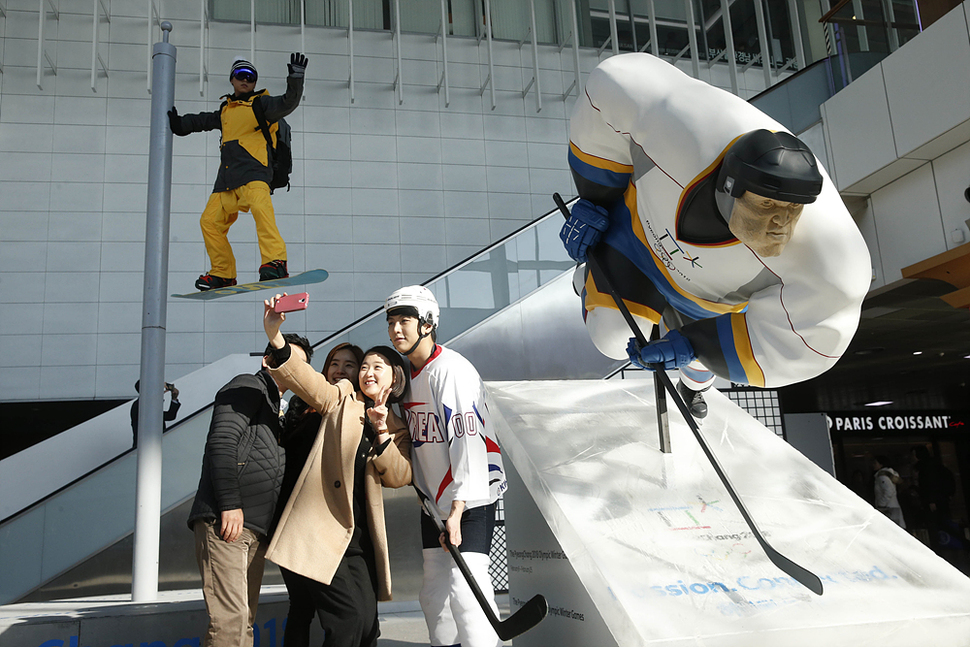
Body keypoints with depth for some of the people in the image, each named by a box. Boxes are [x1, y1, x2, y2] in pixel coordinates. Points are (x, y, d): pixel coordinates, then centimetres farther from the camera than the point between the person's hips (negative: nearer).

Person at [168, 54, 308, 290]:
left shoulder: (261, 103, 7)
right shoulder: (226, 110, 26)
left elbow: (287, 103, -11)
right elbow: (203, 120, 44)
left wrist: (296, 79, -25)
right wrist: (179, 123, 45)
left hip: (253, 169, -8)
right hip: (227, 177, 8)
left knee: (260, 206, -35)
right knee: (210, 220, 6)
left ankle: (276, 262, -44)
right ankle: (223, 274, 17)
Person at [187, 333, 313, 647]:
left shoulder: (273, 407, 29)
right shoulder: (249, 386, 2)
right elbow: (221, 442, -12)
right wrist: (230, 504, -18)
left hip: (254, 527, 9)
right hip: (225, 519, -9)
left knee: (244, 620, 8)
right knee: (231, 618, -16)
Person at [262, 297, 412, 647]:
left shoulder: (397, 429, 15)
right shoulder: (341, 399, 6)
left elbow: (399, 477, 2)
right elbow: (303, 378, -11)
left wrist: (382, 432, -11)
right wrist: (275, 335, -28)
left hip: (358, 539, 4)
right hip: (317, 534, -4)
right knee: (348, 616, -13)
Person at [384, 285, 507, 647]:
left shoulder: (451, 369, -18)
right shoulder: (408, 374, 9)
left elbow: (467, 440, -25)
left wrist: (457, 509, -28)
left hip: (470, 500, -8)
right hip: (434, 501, 8)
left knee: (463, 590, -14)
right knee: (434, 590, 13)